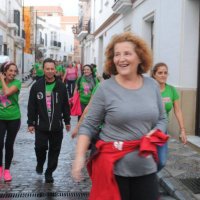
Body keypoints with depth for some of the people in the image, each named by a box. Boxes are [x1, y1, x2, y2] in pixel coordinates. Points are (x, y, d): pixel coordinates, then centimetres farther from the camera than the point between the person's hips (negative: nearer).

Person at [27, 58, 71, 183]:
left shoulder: (61, 86, 2)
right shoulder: (37, 86, 0)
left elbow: (65, 105, 8)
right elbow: (31, 106, 2)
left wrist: (67, 121, 9)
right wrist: (30, 123, 0)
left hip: (57, 126, 1)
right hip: (41, 125, -1)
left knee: (54, 150, 7)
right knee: (40, 147, -4)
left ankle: (49, 173, 22)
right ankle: (40, 164, 29)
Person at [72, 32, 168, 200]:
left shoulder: (152, 85, 3)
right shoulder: (106, 88, -9)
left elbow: (162, 119, 12)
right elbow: (88, 126, -5)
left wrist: (153, 136, -8)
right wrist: (80, 156, -14)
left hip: (146, 167, 4)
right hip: (114, 167, -3)